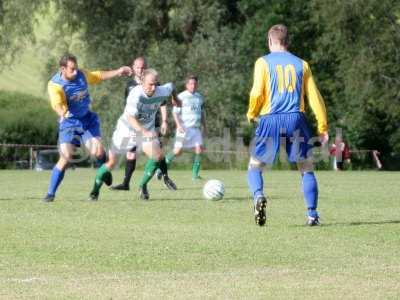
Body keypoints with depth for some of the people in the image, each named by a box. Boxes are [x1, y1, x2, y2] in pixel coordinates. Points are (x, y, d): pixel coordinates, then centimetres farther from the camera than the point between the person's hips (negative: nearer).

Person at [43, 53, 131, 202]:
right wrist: (62, 112, -62)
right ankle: (50, 194, -6)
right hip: (69, 122, -4)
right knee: (65, 159, -15)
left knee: (98, 152, -11)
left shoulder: (81, 74, -4)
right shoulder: (55, 85, -22)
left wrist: (118, 72, 20)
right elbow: (56, 103, -41)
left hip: (87, 118, 4)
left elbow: (98, 76, 16)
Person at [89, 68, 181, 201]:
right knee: (111, 161, -3)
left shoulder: (161, 92, -17)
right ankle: (95, 191, 14)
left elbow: (170, 87, 8)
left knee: (157, 155, -20)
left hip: (147, 129, 4)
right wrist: (144, 132, -54)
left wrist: (175, 99, 29)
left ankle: (143, 186, -1)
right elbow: (130, 118, -41)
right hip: (127, 129, -4)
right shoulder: (136, 94, -33)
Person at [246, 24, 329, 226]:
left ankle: (258, 196, -22)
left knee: (255, 167, 9)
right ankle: (312, 215, 2)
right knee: (307, 169, 12)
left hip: (270, 120, -2)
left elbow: (257, 94, -8)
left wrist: (251, 114, 11)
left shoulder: (263, 62, 3)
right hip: (296, 119, 2)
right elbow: (315, 97, 8)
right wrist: (323, 128, 10)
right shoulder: (301, 64, 11)